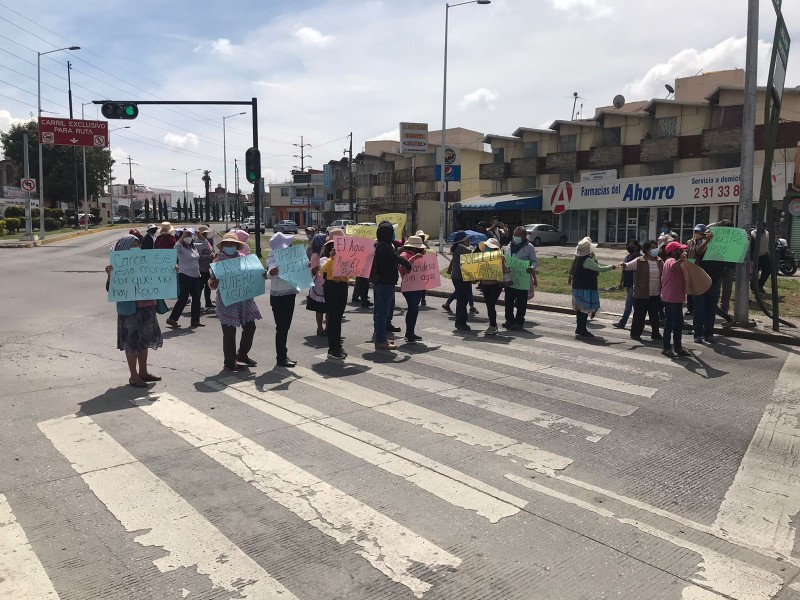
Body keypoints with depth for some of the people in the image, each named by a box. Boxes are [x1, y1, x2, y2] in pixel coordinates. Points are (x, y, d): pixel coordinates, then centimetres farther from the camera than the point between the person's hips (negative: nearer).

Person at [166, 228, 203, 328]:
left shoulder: (194, 247, 11)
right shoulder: (181, 247, -10)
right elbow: (176, 248, -33)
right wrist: (183, 236, -35)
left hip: (195, 276, 7)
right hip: (185, 276, -7)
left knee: (196, 298, 8)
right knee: (183, 298, -5)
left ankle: (195, 320, 16)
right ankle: (172, 319, 5)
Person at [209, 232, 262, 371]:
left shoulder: (242, 257, 8)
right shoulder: (218, 261, -6)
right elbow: (212, 285, -6)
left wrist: (263, 275, -3)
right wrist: (214, 282, -29)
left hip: (244, 299, 6)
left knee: (250, 327, 12)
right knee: (229, 332, 1)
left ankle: (242, 354, 32)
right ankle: (229, 362, 14)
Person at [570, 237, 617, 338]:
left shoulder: (578, 259, 10)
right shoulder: (587, 260, -20)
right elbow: (599, 268, -20)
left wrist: (593, 257, 15)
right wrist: (611, 267, -7)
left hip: (578, 287, 10)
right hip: (586, 288, -10)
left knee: (580, 309, 15)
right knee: (585, 309, -3)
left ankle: (580, 329, 23)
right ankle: (582, 331, 1)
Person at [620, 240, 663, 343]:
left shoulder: (660, 262, 9)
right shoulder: (639, 261, -6)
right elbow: (629, 265, -15)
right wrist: (624, 265, -37)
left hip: (656, 295, 5)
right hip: (642, 295, -4)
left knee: (655, 316, 12)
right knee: (639, 315, 3)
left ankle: (655, 334, 23)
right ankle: (635, 334, 14)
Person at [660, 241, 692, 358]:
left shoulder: (678, 261, 20)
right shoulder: (671, 261, -14)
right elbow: (673, 267, -41)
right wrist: (681, 260, -61)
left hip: (677, 298, 10)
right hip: (670, 299, -10)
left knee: (679, 323, 13)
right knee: (670, 323, -5)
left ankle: (678, 346, 22)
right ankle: (667, 348, 1)